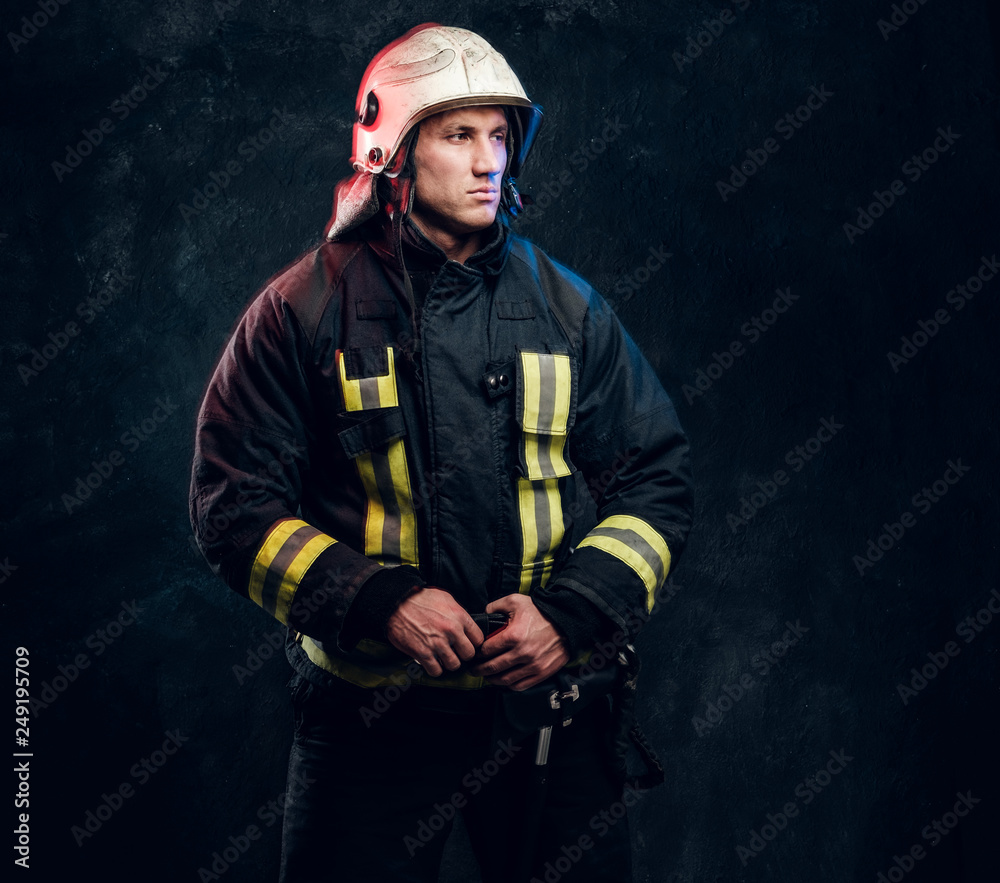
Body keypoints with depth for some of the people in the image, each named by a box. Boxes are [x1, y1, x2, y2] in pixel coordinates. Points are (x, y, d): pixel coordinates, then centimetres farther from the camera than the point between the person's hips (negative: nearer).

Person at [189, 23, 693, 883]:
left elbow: (655, 481, 7)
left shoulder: (568, 309, 5)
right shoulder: (304, 312, -3)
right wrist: (380, 603, -17)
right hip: (366, 715, -2)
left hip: (549, 702, 3)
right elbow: (235, 506, -5)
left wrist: (573, 610, -9)